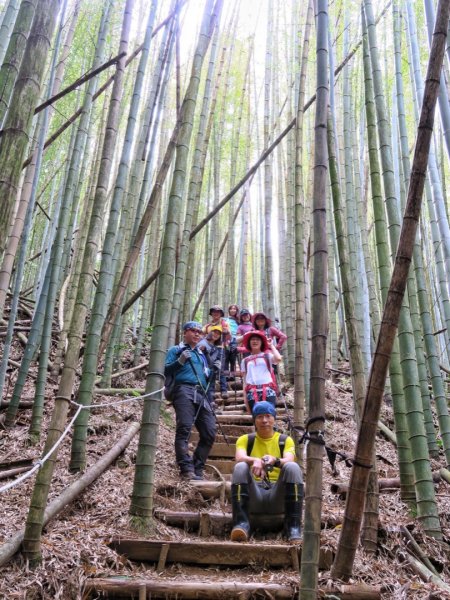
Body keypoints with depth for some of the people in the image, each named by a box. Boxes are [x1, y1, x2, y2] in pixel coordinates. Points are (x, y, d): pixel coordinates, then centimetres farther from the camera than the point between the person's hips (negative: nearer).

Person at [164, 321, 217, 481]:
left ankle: (197, 470, 2)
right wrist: (180, 361, -10)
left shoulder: (202, 355, 33)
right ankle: (187, 469, -23)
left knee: (209, 433, -4)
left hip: (202, 394, 6)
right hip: (185, 390, -6)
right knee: (184, 429, -20)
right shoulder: (176, 350, 16)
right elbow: (165, 371, 3)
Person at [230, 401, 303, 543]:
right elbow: (240, 458, -12)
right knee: (240, 467, -26)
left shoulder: (285, 440, 11)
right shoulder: (245, 439, 10)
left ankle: (293, 526, -28)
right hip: (253, 495, 0)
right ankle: (241, 523, -32)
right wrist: (255, 461, -35)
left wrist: (275, 461, -34)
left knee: (292, 467, -26)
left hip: (278, 495, 0)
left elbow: (289, 460, -11)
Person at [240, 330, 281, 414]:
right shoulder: (245, 360, 17)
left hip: (268, 391, -2)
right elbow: (245, 381, 15)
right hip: (252, 392, 2)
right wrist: (245, 396, 5)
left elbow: (278, 358, -11)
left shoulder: (267, 356, 12)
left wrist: (271, 345, 4)